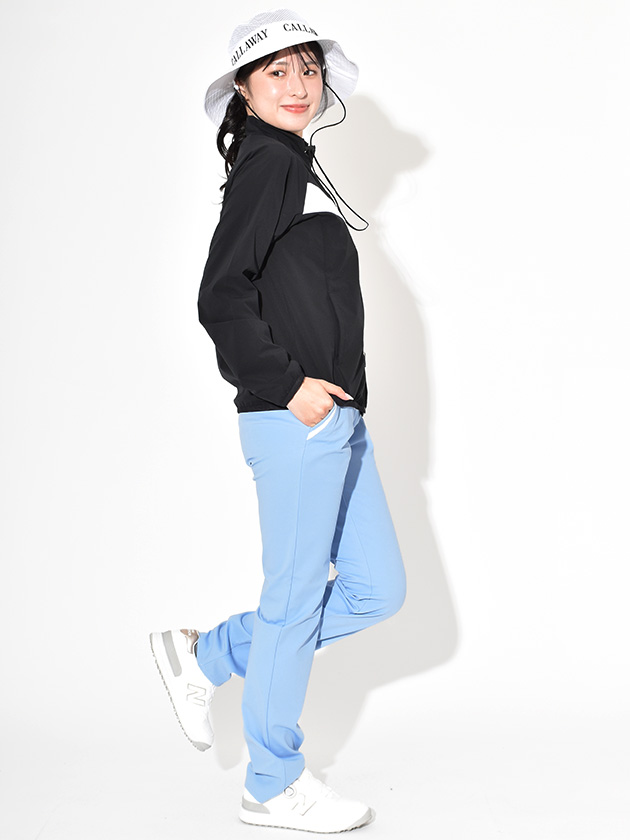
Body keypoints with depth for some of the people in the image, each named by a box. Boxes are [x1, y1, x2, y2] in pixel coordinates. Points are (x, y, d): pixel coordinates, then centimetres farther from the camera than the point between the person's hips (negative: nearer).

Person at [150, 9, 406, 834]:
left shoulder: (296, 167, 20)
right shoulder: (266, 163, -7)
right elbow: (221, 298, -16)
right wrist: (289, 385, -16)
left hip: (335, 418, 9)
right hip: (296, 421, -9)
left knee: (377, 590, 13)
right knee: (297, 598, 1)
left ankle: (206, 655, 24)